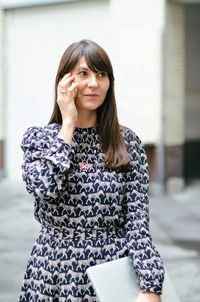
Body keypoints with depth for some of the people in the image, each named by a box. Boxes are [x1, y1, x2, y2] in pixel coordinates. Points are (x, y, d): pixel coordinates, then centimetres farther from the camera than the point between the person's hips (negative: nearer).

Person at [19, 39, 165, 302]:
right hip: (56, 270, 0)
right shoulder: (38, 137, 0)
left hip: (114, 270, 1)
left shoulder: (127, 142, 1)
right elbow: (45, 187, -21)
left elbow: (138, 220, -5)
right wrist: (68, 124, -12)